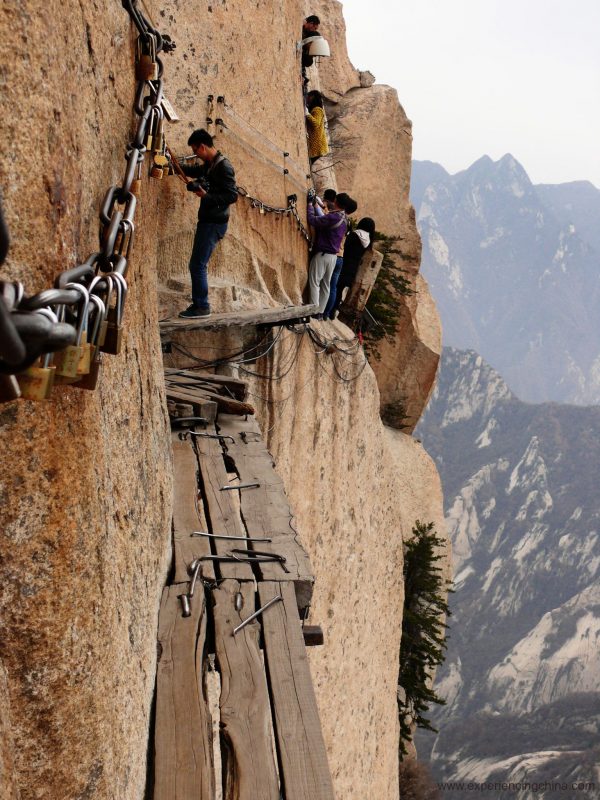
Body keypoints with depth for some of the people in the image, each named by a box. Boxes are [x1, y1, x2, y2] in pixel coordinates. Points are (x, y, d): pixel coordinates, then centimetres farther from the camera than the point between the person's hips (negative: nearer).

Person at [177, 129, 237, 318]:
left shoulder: (223, 167, -16)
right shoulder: (208, 165, 14)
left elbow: (232, 195, -21)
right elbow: (193, 170, 35)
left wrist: (206, 196, -23)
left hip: (215, 223, -10)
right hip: (207, 221, 10)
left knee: (198, 265, -10)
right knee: (197, 265, 12)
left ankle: (202, 306, -5)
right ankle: (198, 305, 17)